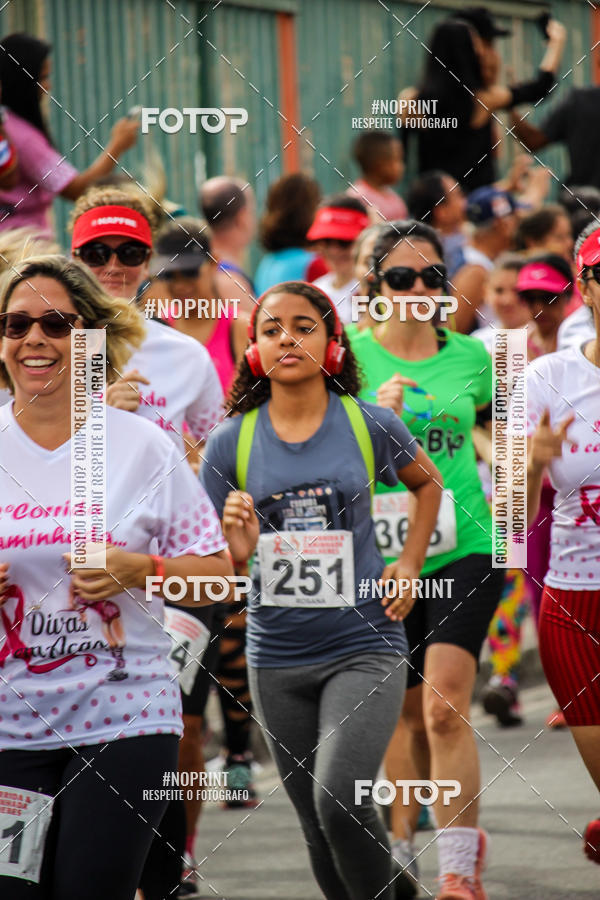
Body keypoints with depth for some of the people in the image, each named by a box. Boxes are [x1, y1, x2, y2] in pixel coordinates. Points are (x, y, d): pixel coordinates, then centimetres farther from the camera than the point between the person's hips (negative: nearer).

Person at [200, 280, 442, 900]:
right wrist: (236, 546, -20)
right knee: (318, 827, 8)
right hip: (278, 658, 3)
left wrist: (409, 563, 7)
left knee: (340, 800, -22)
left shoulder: (369, 425, -3)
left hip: (364, 647, -3)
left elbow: (427, 482, 18)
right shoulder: (231, 442, -1)